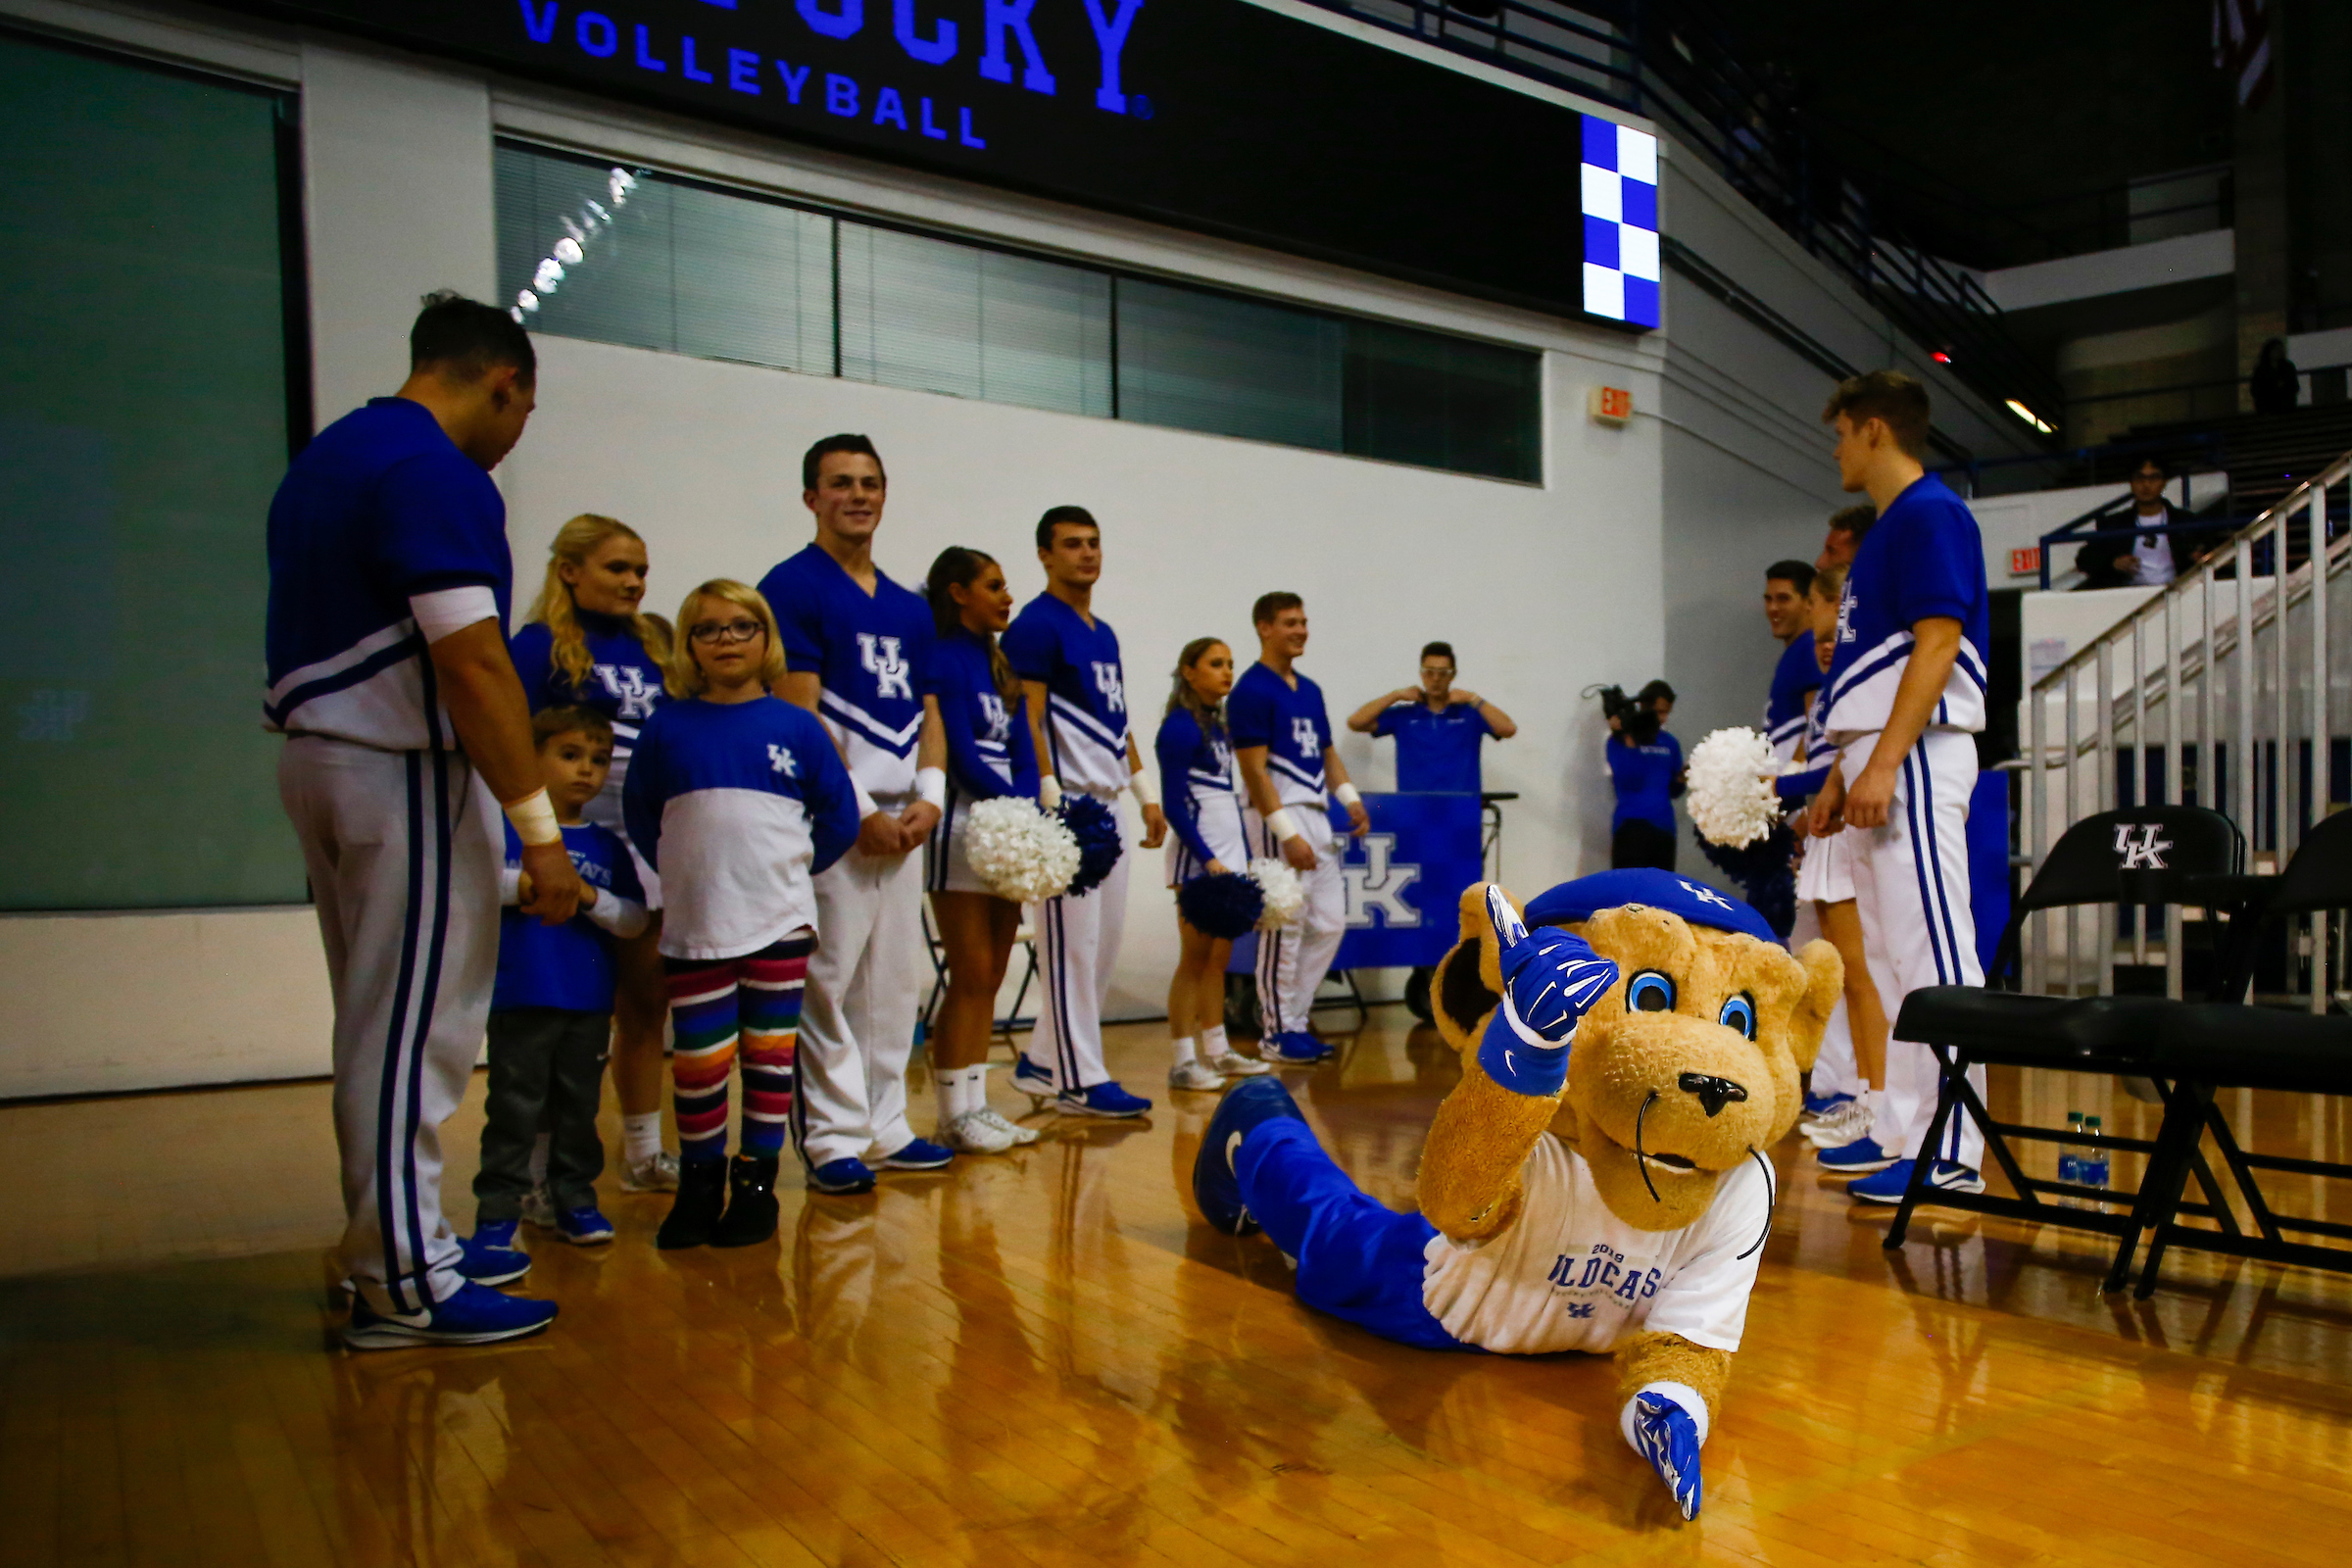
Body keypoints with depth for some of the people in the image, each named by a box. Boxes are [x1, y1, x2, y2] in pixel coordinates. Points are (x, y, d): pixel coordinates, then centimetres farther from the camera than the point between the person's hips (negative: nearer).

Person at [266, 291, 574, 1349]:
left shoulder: (325, 458, 16)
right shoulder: (439, 474, -15)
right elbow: (471, 665, -23)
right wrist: (541, 831, -22)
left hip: (319, 755, 10)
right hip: (405, 773, -10)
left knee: (383, 1025, 17)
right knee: (411, 1032, -2)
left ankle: (387, 1248, 29)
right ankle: (406, 1286, 8)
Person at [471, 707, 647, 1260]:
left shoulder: (608, 845, 10)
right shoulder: (509, 828, 0)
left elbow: (635, 919, 3)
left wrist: (590, 897, -12)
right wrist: (527, 883, -18)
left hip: (589, 1003, 4)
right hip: (521, 997, -3)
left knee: (578, 1105, 12)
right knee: (514, 1106, 0)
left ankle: (574, 1199, 23)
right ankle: (498, 1209, 9)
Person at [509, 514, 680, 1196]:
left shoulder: (652, 643, 12)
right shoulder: (539, 645, -5)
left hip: (651, 845, 6)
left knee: (647, 1004, 14)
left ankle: (643, 1152, 27)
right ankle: (546, 1173, 7)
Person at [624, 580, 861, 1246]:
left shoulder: (795, 727, 2)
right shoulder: (667, 728, 3)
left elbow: (839, 817, 8)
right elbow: (640, 816, 12)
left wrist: (793, 868, 5)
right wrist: (686, 873, 6)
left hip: (780, 919, 0)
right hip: (694, 924, 0)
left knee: (770, 1054, 6)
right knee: (699, 1060, 3)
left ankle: (757, 1183, 17)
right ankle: (699, 1184, 20)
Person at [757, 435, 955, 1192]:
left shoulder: (910, 607, 17)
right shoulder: (791, 587, -4)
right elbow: (797, 717, -11)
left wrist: (928, 797, 1)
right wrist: (859, 810, -14)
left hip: (903, 821, 7)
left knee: (897, 979, 11)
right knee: (827, 980, -4)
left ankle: (885, 1125, 21)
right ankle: (832, 1138, 6)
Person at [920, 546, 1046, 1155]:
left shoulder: (1000, 663, 16)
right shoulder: (943, 659, -8)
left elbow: (1021, 748, 8)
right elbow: (962, 754, -14)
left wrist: (1027, 809, -8)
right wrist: (1013, 804, -15)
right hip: (964, 825, -8)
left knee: (991, 977, 9)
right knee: (970, 975, -4)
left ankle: (977, 1106, 17)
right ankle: (955, 1114, 6)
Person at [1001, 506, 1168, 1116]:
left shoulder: (1105, 634, 18)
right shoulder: (1036, 625, -8)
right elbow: (1029, 719, -14)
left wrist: (1146, 793, 19)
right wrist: (1053, 800, -21)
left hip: (1108, 804, 9)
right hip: (1068, 804, -9)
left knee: (1103, 942, 12)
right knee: (1072, 944, -5)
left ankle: (1041, 1061, 22)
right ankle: (1080, 1080, 3)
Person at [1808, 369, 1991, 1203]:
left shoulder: (1930, 514, -8)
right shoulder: (1889, 528, 21)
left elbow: (1937, 645, -17)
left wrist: (1884, 764, -23)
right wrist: (1841, 774, 20)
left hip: (1914, 757, -10)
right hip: (1879, 759, 10)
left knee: (1932, 948, -9)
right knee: (1888, 953, 12)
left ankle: (1951, 1152, -5)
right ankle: (1903, 1130, 19)